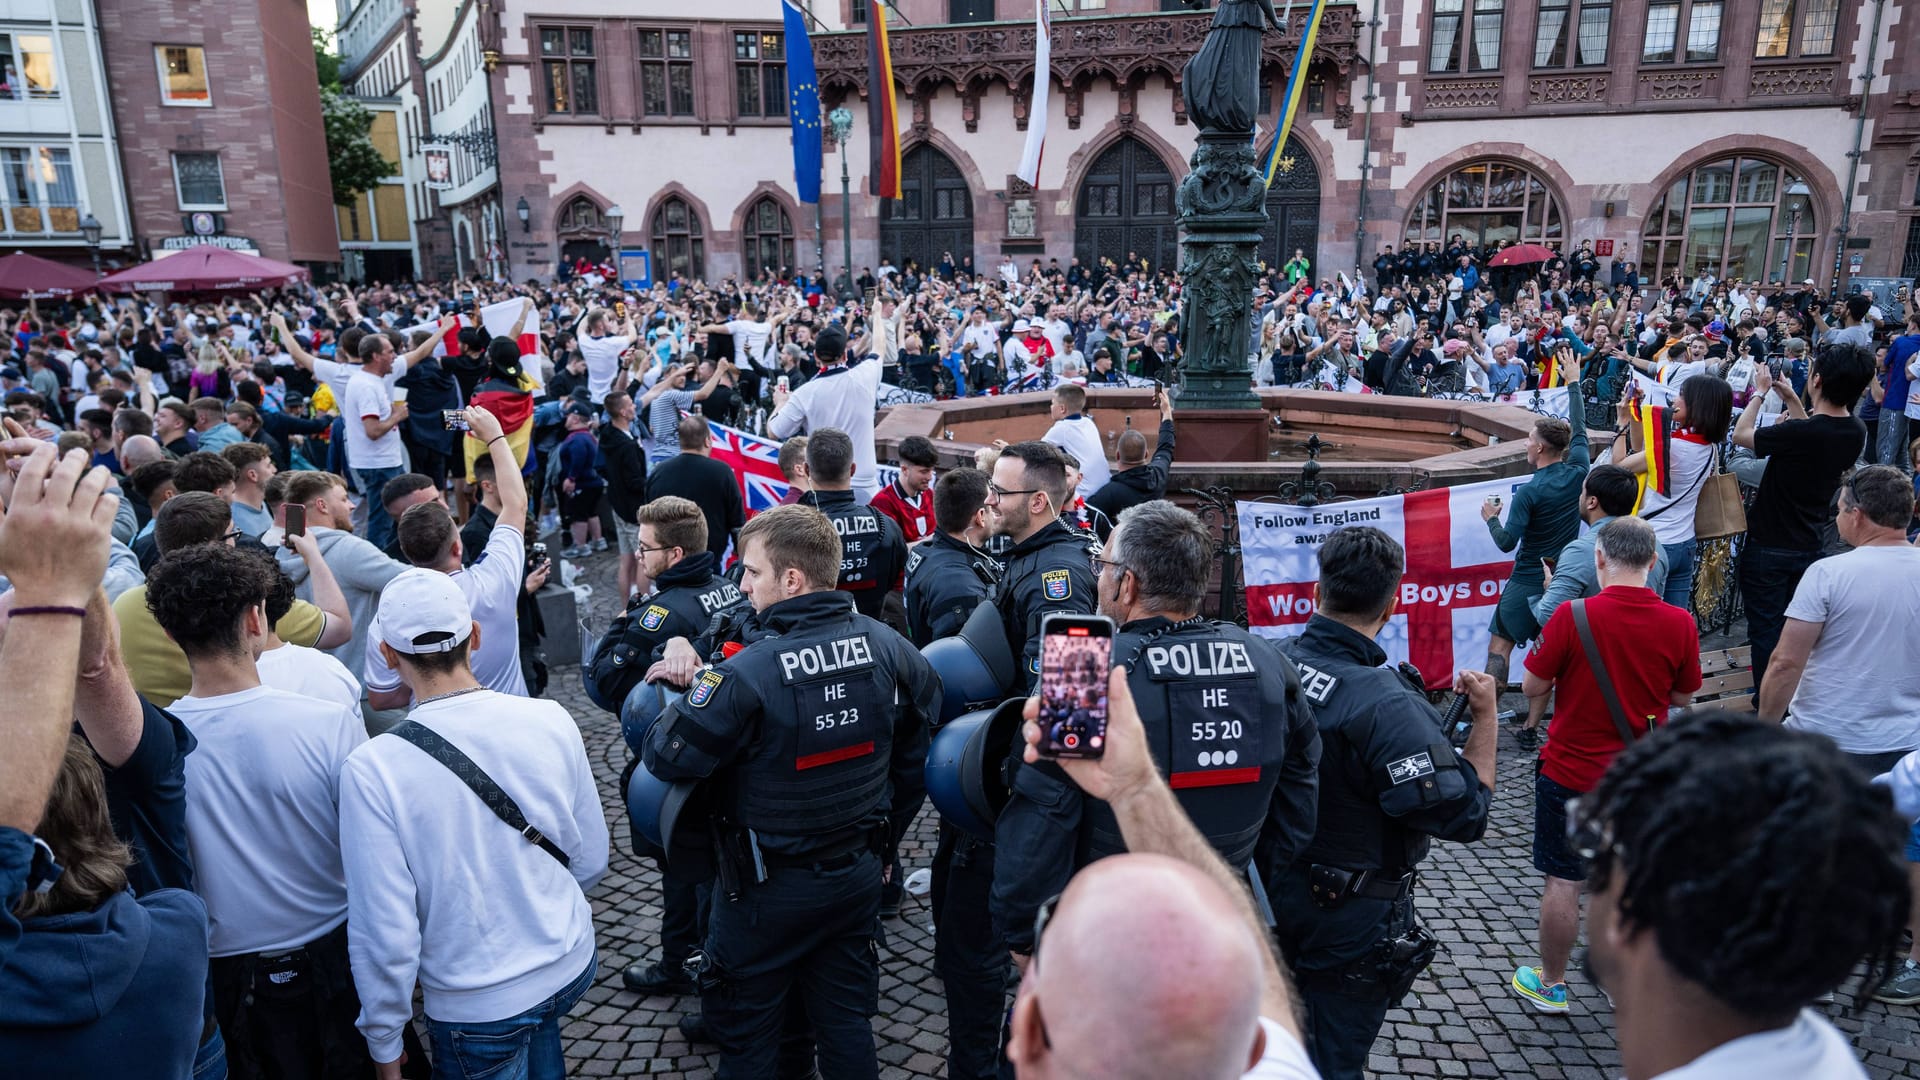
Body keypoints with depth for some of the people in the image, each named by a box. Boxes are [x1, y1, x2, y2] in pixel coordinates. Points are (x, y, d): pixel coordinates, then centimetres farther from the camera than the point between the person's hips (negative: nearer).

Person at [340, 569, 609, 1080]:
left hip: (478, 1008, -3)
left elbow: (386, 934, -18)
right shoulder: (551, 719, -14)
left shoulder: (371, 770, -23)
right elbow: (592, 863, -2)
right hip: (572, 965, 3)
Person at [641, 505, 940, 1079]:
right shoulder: (886, 645, -10)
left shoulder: (745, 675, -28)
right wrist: (884, 831, 16)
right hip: (860, 875, 5)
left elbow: (666, 757, -20)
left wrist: (689, 692, -1)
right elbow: (916, 747, 3)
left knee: (746, 1029, 18)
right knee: (846, 1019, 22)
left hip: (769, 888, -5)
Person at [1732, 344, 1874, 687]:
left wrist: (1760, 392, -1)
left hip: (1769, 548, -7)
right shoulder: (1856, 432, -6)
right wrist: (1791, 399, 14)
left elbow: (1740, 434, -14)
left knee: (1766, 631, 4)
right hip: (1809, 546, 7)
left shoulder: (1799, 433, -30)